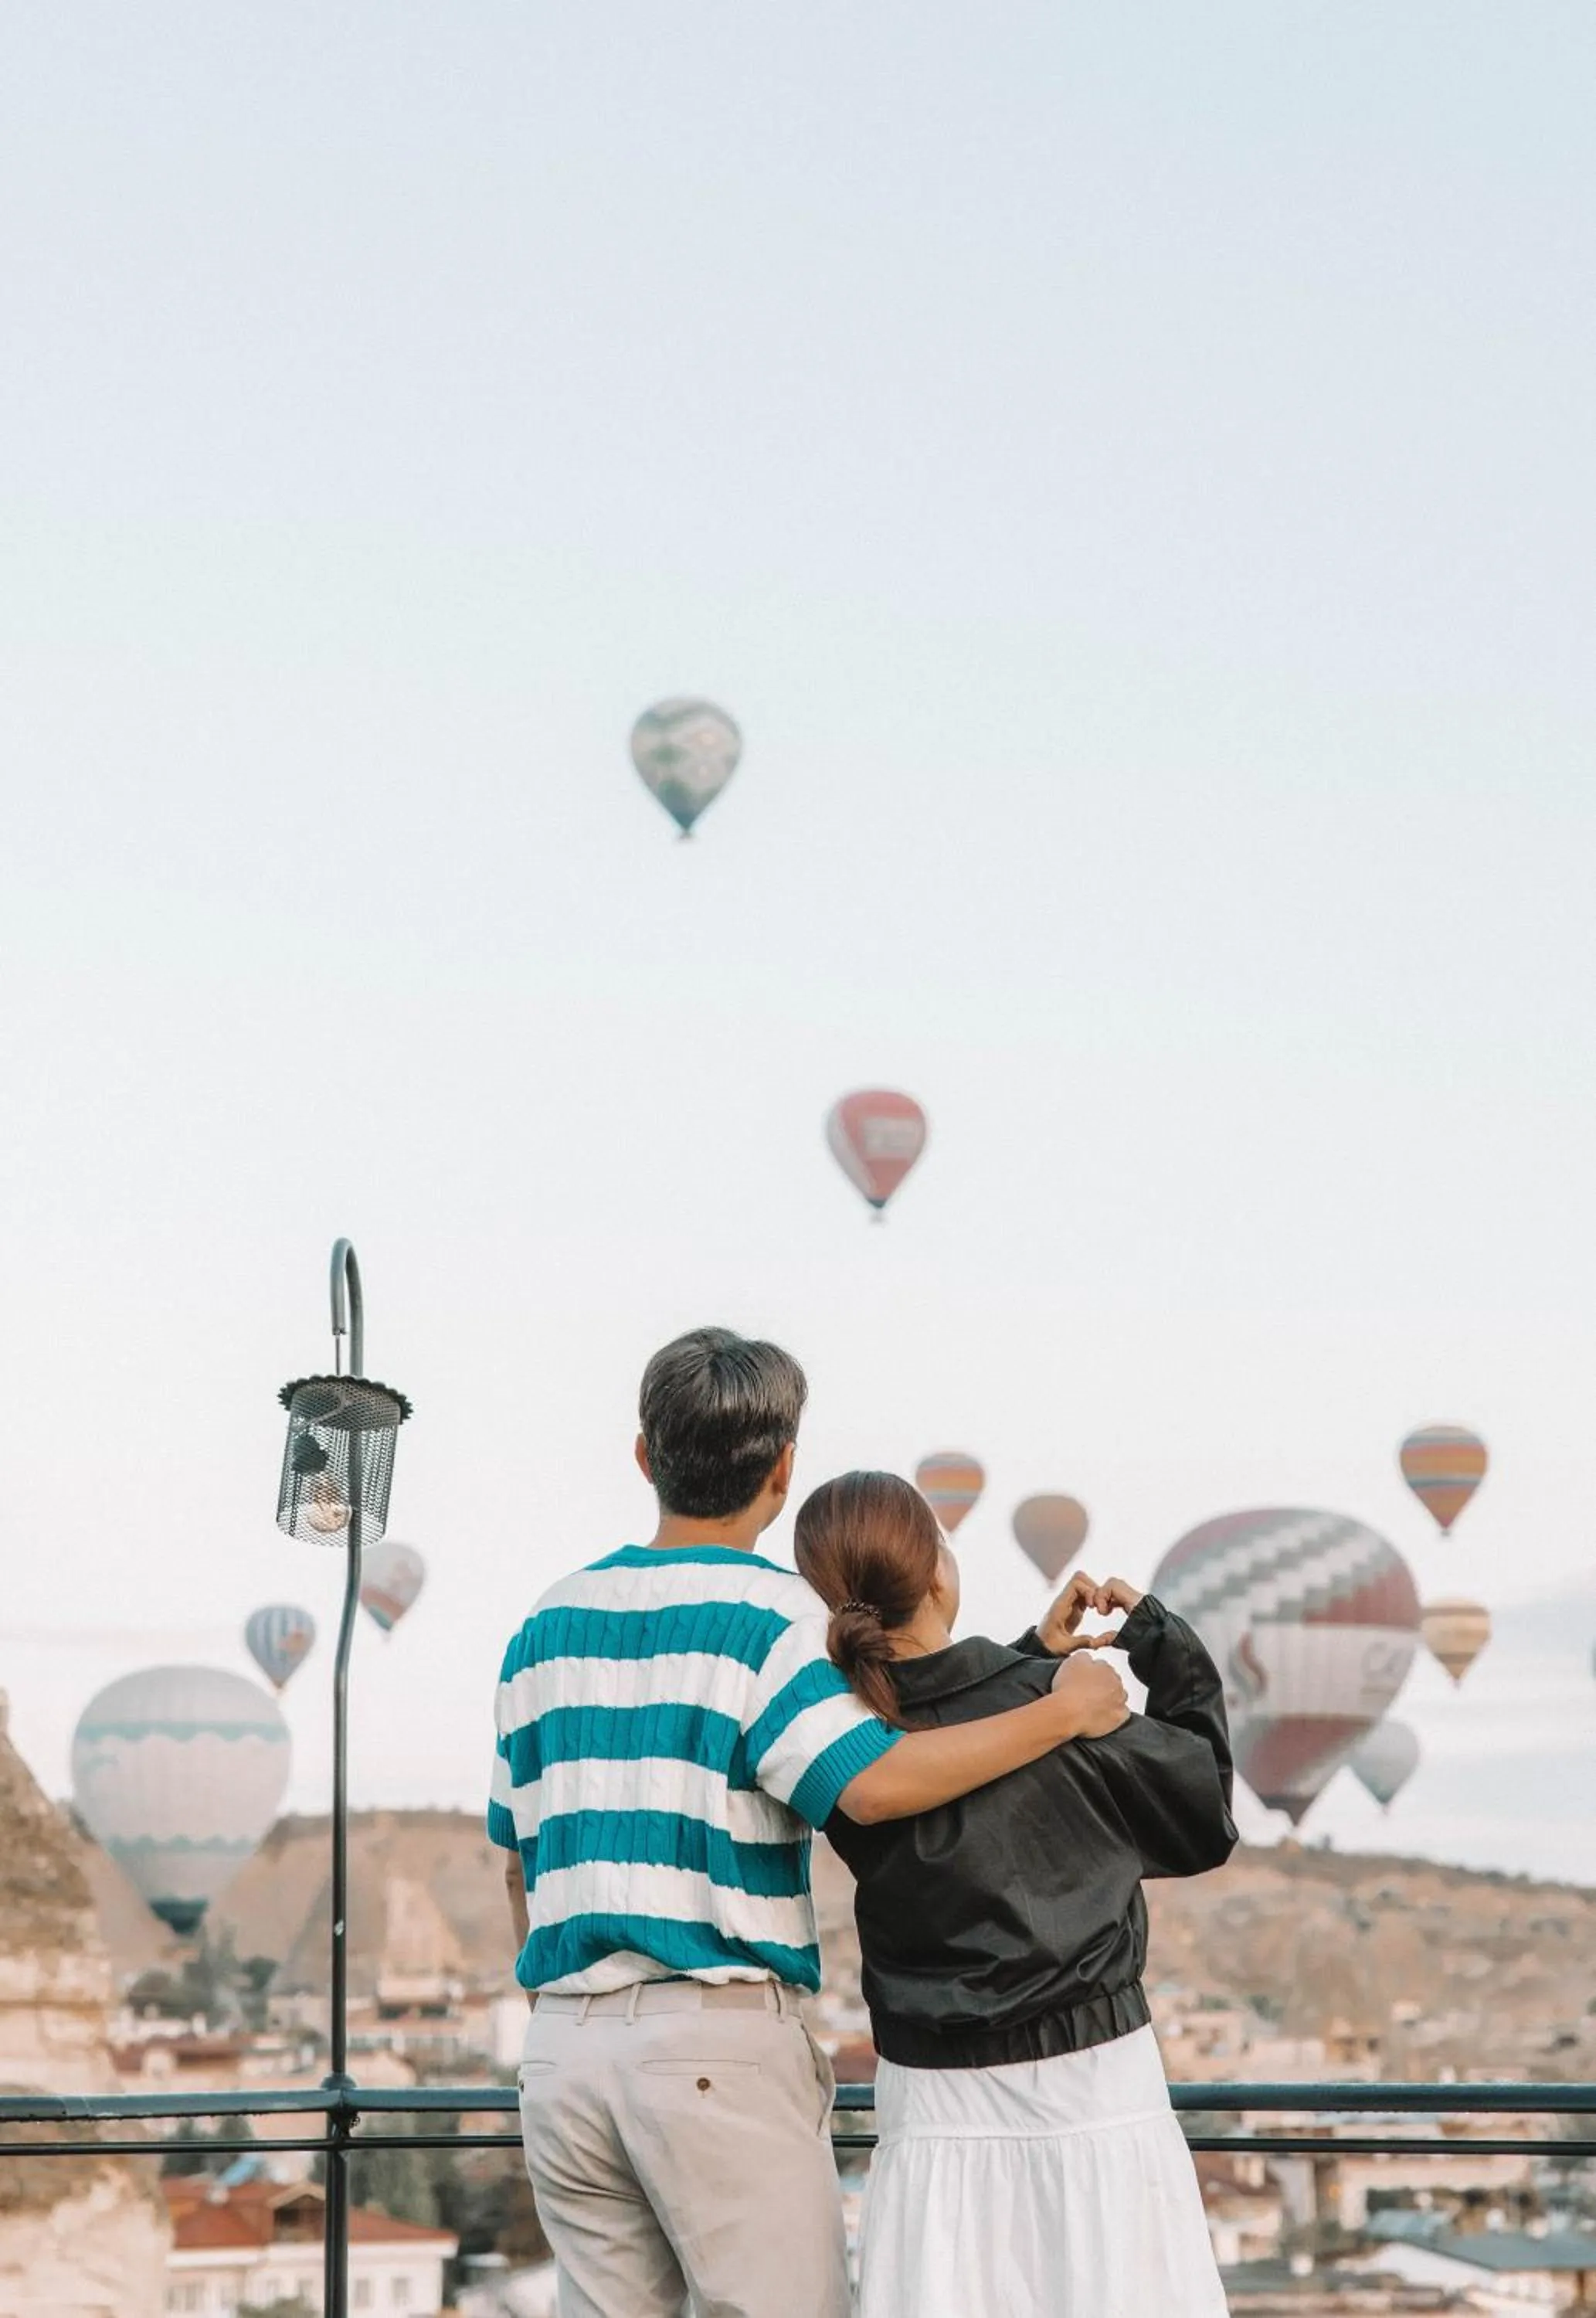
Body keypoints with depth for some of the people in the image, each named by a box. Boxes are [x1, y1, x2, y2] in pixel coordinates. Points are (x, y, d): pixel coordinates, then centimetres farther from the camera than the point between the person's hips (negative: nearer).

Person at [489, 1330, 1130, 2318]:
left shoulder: (549, 1623, 14)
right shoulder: (768, 1611, -6)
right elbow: (871, 1785, -22)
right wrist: (1063, 1712, -13)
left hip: (562, 2046, 6)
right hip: (719, 2043, -6)